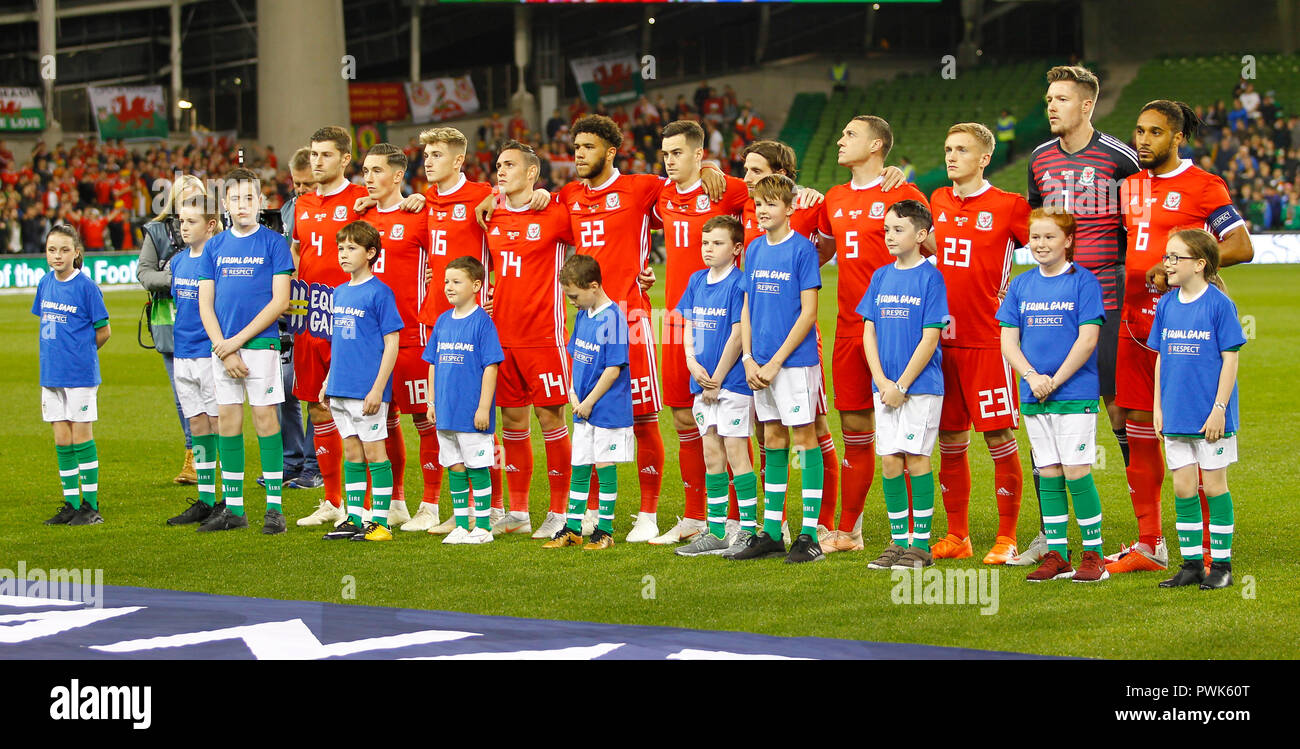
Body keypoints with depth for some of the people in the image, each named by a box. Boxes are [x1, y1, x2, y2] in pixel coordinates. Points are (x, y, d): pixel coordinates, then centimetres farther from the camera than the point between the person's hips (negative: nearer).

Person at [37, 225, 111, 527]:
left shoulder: (86, 286, -10)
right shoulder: (45, 283, 7)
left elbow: (103, 331, -4)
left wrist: (78, 352, 2)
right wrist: (57, 354, 10)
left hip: (80, 374, -6)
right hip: (51, 374, 6)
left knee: (81, 437, -1)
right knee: (62, 440, 8)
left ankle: (91, 506, 6)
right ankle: (71, 504, 15)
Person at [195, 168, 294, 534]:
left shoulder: (273, 243, -2)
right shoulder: (215, 247, 10)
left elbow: (280, 301, -8)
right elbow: (205, 304, 8)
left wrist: (239, 340, -11)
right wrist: (224, 349, -5)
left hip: (261, 343, -4)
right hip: (223, 346, 4)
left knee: (265, 418, -4)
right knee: (227, 423, 5)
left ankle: (274, 508, 0)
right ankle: (233, 509, 12)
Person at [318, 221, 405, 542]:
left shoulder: (379, 292, -9)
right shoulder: (340, 292, 13)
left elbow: (392, 343, -11)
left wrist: (378, 388, -16)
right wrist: (328, 382, 17)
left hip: (368, 390, -7)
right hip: (341, 388, 7)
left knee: (374, 451, -2)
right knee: (351, 452, 11)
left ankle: (380, 522, 2)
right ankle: (354, 519, 16)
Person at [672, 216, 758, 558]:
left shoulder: (739, 284, -11)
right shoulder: (697, 280, 11)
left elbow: (737, 336, -14)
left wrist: (717, 380, -12)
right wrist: (693, 362, -2)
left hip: (733, 381, -7)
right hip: (703, 382, 7)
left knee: (736, 452, -6)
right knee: (712, 456, 10)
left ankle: (748, 530, -1)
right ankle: (716, 532, 15)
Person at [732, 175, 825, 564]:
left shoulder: (802, 249, -9)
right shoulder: (754, 250, 10)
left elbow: (808, 313, -12)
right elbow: (747, 308, 14)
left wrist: (776, 361, -13)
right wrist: (749, 359, 1)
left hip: (796, 359, -6)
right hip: (761, 365, 6)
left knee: (803, 437, -3)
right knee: (773, 440, 11)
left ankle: (810, 535, -1)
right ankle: (771, 533, 15)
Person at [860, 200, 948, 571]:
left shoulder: (930, 277, -6)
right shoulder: (881, 276, 10)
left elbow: (930, 337, -10)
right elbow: (869, 332, 9)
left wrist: (902, 385, -12)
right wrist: (881, 381, -4)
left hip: (920, 384, -5)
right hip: (885, 386, 5)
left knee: (916, 456, -5)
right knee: (889, 459, 4)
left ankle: (921, 544, 1)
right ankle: (899, 541, 13)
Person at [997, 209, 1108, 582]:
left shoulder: (1083, 282, -4)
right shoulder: (1021, 285, 10)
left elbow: (1087, 340, -10)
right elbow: (1008, 342, 7)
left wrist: (1055, 381, -12)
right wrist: (1033, 377, -9)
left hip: (1076, 393, -5)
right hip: (1033, 395, 5)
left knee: (1076, 471, -8)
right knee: (1048, 474, 7)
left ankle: (1093, 555, -1)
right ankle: (1056, 555, 11)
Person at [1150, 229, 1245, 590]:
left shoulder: (1219, 304, -10)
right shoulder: (1166, 305, 7)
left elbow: (1230, 359, -9)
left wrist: (1219, 408, -13)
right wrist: (1158, 406, 10)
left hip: (1210, 416, -5)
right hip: (1176, 415, 5)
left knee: (1214, 484, 2)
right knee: (1182, 487, 8)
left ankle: (1221, 564, 10)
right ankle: (1191, 563, 16)